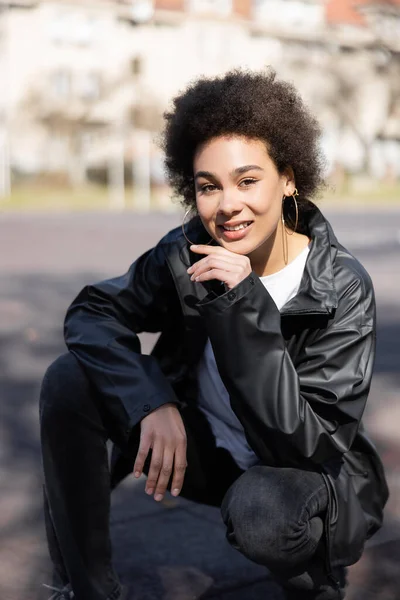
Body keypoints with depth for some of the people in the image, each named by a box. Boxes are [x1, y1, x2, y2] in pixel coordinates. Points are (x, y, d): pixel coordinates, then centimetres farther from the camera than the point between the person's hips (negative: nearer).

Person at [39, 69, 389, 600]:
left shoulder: (342, 290, -23)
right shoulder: (187, 252, -12)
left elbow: (304, 443, -29)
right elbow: (92, 313, -11)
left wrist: (246, 307, -37)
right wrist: (152, 403, -28)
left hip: (311, 477, -3)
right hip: (208, 453, 4)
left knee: (260, 507, -39)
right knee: (69, 381, -14)